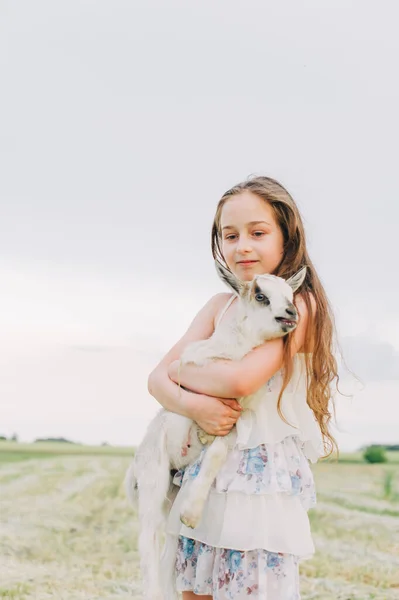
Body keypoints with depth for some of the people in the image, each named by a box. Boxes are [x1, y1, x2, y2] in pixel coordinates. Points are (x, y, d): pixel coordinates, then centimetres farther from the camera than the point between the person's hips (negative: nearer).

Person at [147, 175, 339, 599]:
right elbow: (157, 379, 5)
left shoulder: (299, 304, -7)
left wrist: (181, 369, -3)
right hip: (204, 480, 6)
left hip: (263, 482, -6)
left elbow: (241, 378, -21)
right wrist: (192, 404, -16)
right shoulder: (220, 305, 11)